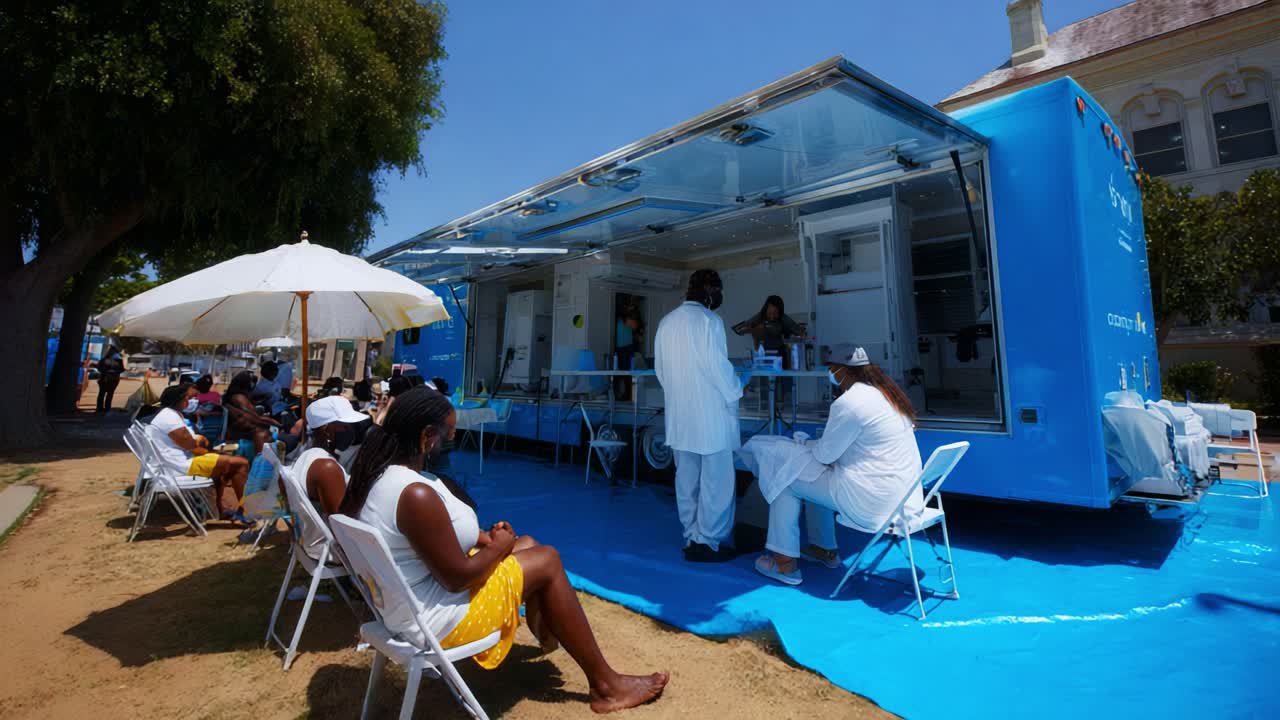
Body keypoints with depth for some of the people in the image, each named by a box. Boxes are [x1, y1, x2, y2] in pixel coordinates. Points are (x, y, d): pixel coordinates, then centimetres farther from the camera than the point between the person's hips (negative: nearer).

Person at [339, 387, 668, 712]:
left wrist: (480, 538, 2)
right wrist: (497, 548, -8)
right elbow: (457, 578, -25)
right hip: (432, 619, -9)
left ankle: (546, 634, 42)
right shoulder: (417, 495, -32)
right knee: (547, 561, -1)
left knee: (528, 545, 16)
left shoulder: (377, 475, -2)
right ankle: (606, 685, 12)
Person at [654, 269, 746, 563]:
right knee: (716, 480, 3)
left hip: (680, 414, 7)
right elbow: (718, 365, -15)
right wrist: (735, 392, 0)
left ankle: (692, 538, 23)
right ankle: (707, 541, 8)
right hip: (710, 412, -7)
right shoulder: (709, 320, -12)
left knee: (686, 480, 13)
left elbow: (659, 367, 11)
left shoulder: (666, 321, 9)